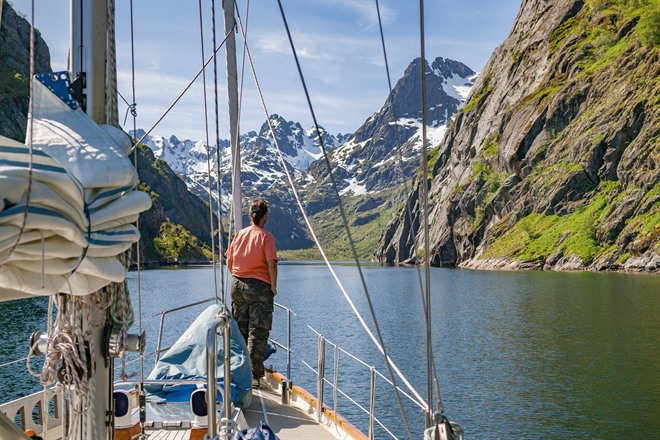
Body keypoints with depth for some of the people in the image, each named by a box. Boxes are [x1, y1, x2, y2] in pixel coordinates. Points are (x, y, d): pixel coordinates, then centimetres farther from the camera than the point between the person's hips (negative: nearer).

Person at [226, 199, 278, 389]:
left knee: (239, 331, 14)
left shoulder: (240, 234, 5)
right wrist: (273, 286, -7)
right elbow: (271, 263, -18)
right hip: (259, 287, -5)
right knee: (258, 332, 0)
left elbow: (229, 261, 10)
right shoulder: (266, 236, -10)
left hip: (237, 284, 5)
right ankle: (255, 376, 1)